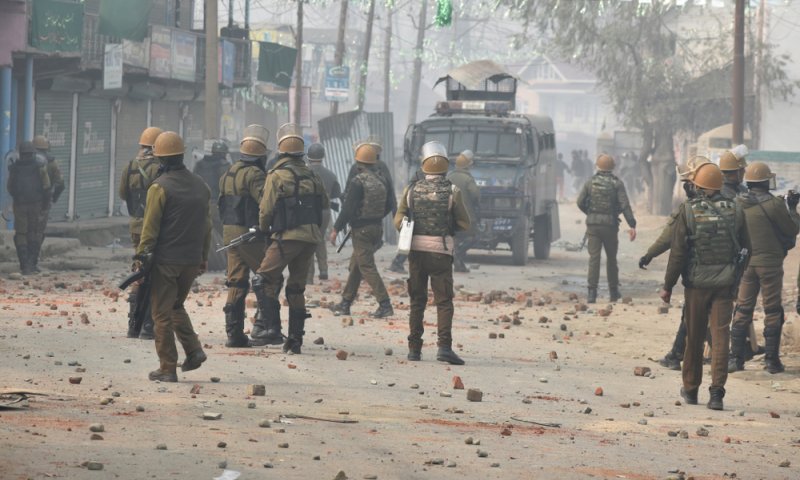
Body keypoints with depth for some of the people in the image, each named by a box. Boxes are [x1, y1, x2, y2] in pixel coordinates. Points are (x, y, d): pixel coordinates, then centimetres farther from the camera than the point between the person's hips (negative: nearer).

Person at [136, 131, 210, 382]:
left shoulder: (160, 187, -12)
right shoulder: (200, 185, 7)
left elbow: (150, 226, -13)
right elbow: (206, 224, 13)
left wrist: (141, 256, -6)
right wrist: (203, 258, 20)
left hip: (165, 260, -6)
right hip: (191, 261, 6)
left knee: (163, 314, 2)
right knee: (176, 306, 23)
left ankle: (168, 368, 2)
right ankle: (193, 350, 7)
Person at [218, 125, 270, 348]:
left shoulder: (228, 174, 14)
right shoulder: (254, 174, -14)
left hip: (229, 233, 8)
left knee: (236, 283, 9)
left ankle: (234, 333, 7)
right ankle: (262, 328, -8)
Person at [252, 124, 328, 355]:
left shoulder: (277, 175, -6)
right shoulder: (312, 176, 10)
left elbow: (266, 209, -6)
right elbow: (325, 204, 20)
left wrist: (264, 229, 12)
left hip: (287, 237, -6)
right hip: (312, 237, 6)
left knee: (263, 281, 1)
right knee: (296, 287, 12)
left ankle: (271, 326, -12)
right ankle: (295, 339, 10)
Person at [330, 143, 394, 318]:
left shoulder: (358, 182, -17)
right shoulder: (381, 180, 6)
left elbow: (348, 209, -18)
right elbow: (388, 206, 13)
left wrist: (336, 229, -10)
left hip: (361, 230, -8)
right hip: (377, 227, 8)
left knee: (367, 267, -6)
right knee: (355, 265, 18)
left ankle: (385, 305, -14)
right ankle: (345, 303, 25)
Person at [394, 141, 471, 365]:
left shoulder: (412, 190, 1)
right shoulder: (452, 191, -6)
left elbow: (398, 222, 1)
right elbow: (464, 224, -2)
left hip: (416, 250, 3)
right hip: (441, 252, -3)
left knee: (416, 301, 12)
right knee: (444, 302, -1)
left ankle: (414, 349, 12)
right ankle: (444, 346, -15)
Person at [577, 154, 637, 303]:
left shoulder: (590, 183, 3)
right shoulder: (617, 183, -3)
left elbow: (580, 202, 1)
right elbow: (625, 205, -11)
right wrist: (632, 225, -14)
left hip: (592, 224, 1)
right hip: (610, 224, -1)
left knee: (594, 258, -1)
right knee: (611, 258, 13)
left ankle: (592, 292, -12)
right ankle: (613, 292, 21)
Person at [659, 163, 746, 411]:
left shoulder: (688, 211, -8)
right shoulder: (735, 211, 0)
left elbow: (678, 252, -8)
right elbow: (744, 249, 7)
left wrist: (668, 286, -1)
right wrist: (737, 281, 19)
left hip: (696, 283, -1)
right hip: (725, 284, 1)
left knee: (694, 338, 11)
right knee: (721, 336, 0)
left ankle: (691, 389, 23)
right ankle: (717, 392, -10)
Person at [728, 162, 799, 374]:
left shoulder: (737, 204, -1)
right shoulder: (773, 204, -15)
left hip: (745, 263, 4)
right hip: (770, 263, -4)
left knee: (742, 310, 10)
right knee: (772, 311, 5)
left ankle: (736, 358, 8)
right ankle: (771, 359, 5)